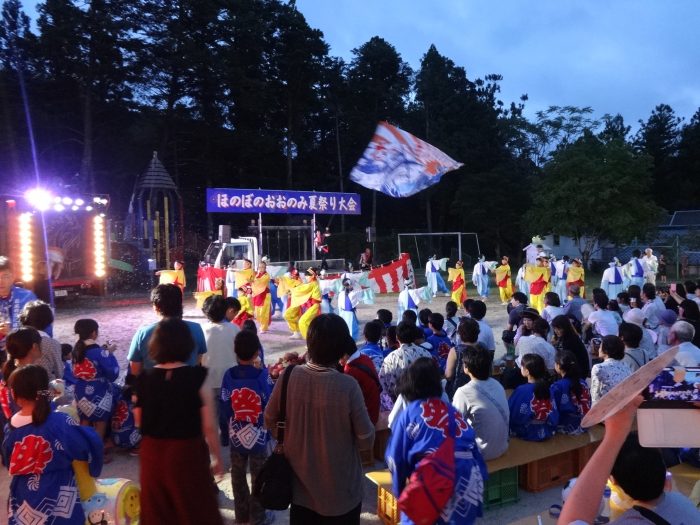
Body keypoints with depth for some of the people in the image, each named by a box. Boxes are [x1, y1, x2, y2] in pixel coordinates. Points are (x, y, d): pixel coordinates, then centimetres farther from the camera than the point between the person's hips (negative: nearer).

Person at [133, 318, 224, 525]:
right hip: (188, 453, -3)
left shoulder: (144, 379, -7)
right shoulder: (197, 378, -16)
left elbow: (139, 423, 2)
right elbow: (209, 427, -14)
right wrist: (218, 458, -1)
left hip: (153, 454, 3)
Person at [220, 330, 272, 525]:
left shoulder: (228, 375, -10)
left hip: (235, 436, 3)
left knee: (238, 478, 18)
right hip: (258, 436, -3)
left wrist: (225, 431, 6)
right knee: (258, 478, 12)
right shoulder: (261, 374, -18)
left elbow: (223, 407, -6)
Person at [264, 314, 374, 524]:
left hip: (300, 486, 3)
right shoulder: (347, 385, -26)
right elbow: (366, 440, -16)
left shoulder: (289, 376, -16)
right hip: (340, 491, -3)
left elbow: (269, 421, -2)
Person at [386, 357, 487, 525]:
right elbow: (474, 451, 15)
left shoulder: (408, 414, 5)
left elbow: (396, 458, 9)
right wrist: (478, 484, 24)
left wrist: (400, 491, 23)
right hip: (466, 482, 4)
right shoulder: (452, 411, 15)